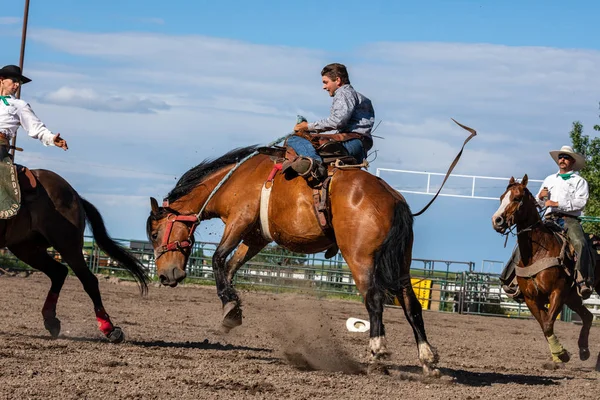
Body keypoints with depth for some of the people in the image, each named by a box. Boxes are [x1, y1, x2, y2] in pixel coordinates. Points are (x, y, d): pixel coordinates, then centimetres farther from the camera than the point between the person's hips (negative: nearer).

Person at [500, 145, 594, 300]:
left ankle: (583, 281, -41)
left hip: (569, 219, -4)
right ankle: (514, 280, -15)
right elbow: (538, 204, 28)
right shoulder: (550, 180, 26)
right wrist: (540, 197, 3)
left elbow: (581, 202, -7)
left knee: (580, 243, -34)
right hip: (549, 219, 5)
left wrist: (557, 204, -14)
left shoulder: (579, 181, 11)